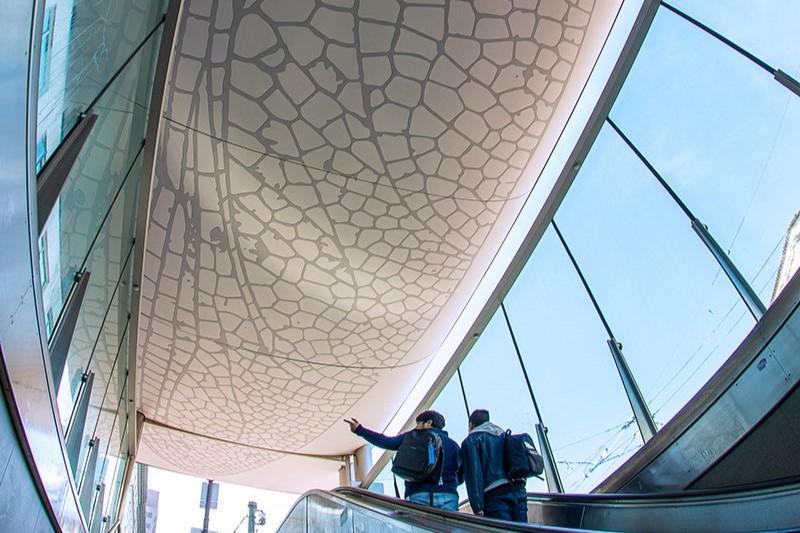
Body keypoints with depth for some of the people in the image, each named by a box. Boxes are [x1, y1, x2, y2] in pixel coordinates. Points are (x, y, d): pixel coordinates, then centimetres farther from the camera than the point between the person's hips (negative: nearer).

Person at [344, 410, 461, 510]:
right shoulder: (453, 445, 17)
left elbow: (387, 442, 3)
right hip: (448, 496, 2)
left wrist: (359, 430, 9)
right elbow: (460, 479, 16)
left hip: (419, 495, -2)